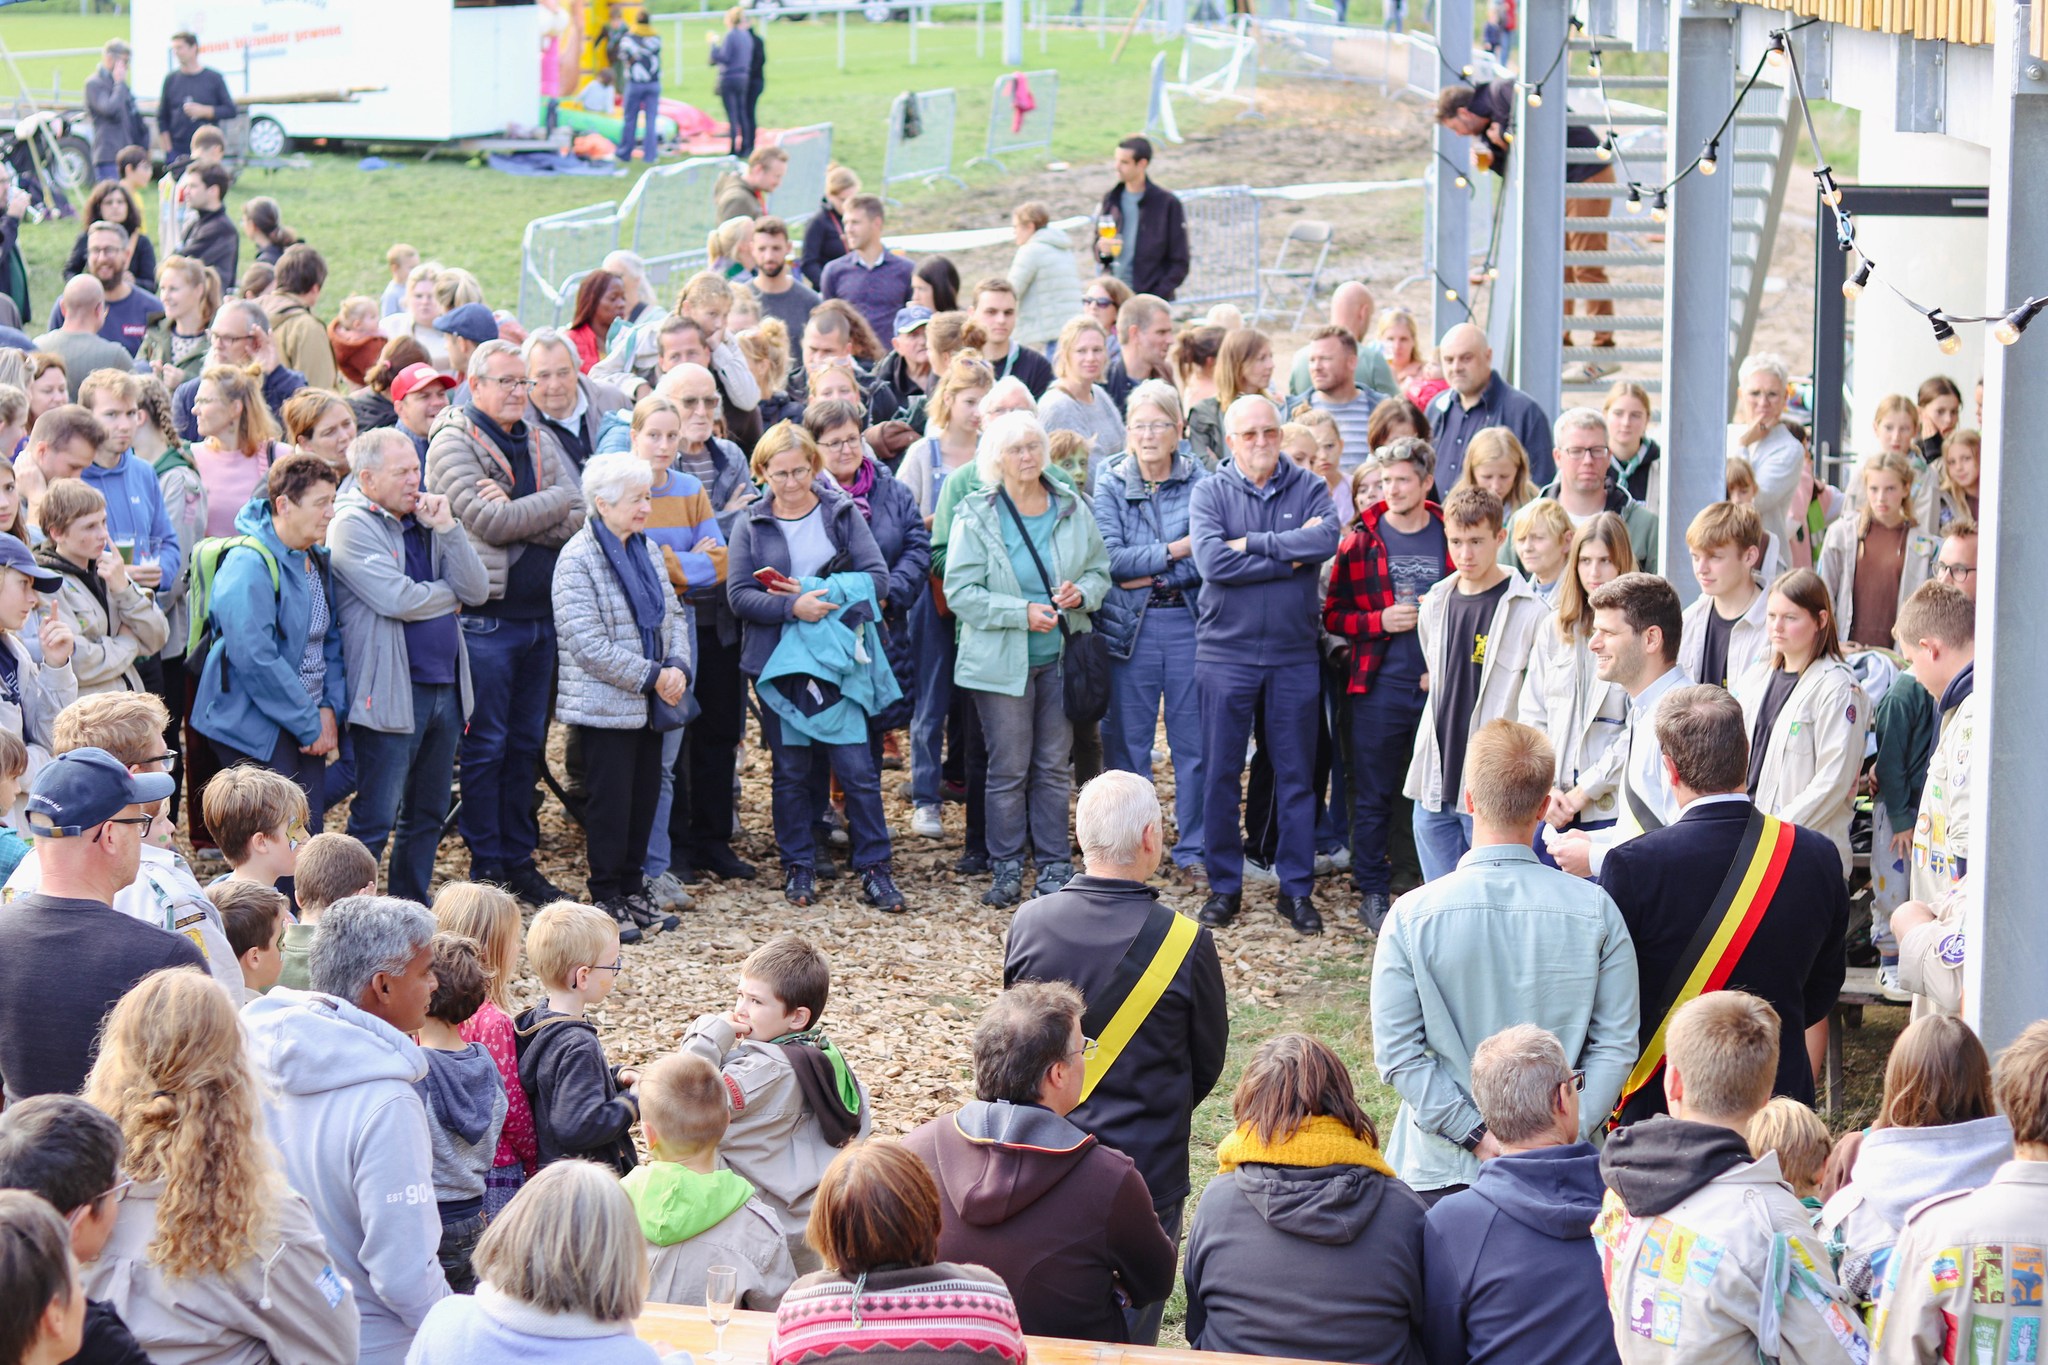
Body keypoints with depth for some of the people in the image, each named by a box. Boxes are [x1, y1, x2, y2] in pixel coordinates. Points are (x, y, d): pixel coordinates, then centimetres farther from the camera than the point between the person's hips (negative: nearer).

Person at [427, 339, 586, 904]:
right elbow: (489, 523, -19)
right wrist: (550, 503, -7)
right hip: (486, 618, -6)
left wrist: (514, 516, -13)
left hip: (541, 617, 6)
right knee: (484, 746, -1)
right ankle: (486, 864, 5)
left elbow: (576, 520, 1)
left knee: (526, 744, 12)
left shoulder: (542, 443, 13)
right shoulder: (453, 443, -7)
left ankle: (520, 859, 19)